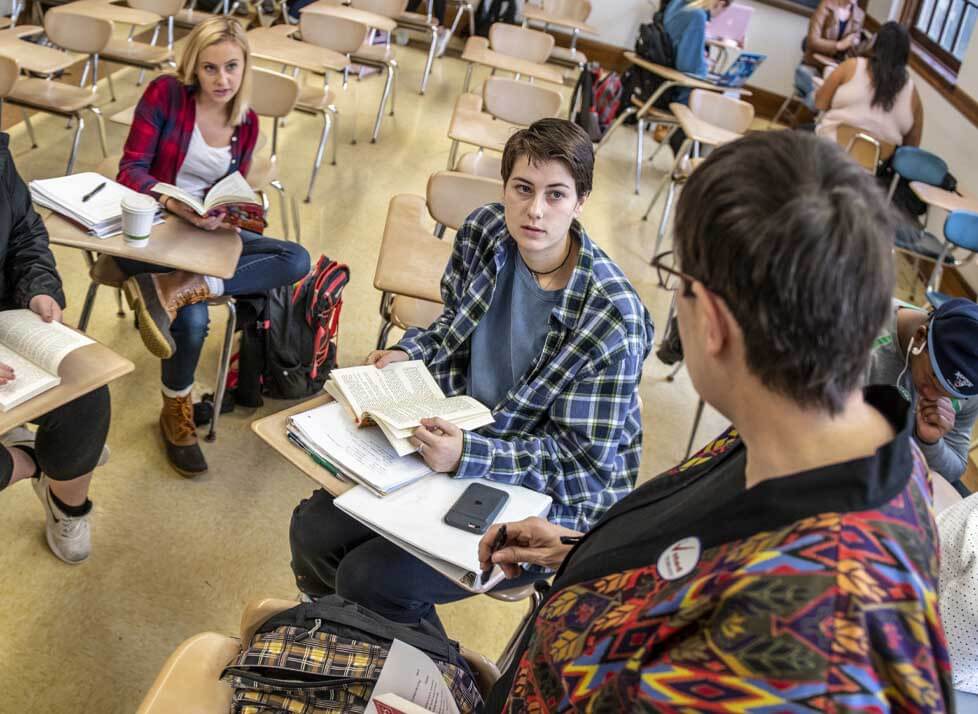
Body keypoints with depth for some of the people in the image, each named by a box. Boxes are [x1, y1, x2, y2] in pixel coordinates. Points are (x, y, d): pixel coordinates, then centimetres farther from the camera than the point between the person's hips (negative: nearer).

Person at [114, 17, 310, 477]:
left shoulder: (247, 124, 7)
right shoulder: (165, 94, -7)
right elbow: (131, 169, -11)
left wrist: (233, 213, -13)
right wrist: (175, 204, -31)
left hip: (207, 232, 5)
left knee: (297, 259, -18)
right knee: (192, 320, -31)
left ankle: (176, 288, -30)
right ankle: (175, 415, -4)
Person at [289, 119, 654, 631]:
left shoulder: (610, 319, -26)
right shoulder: (484, 230, -7)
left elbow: (583, 461, -20)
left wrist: (470, 456, -33)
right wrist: (410, 354, -7)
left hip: (545, 498, -6)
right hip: (458, 438, 7)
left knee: (371, 580, -18)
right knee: (313, 533, -2)